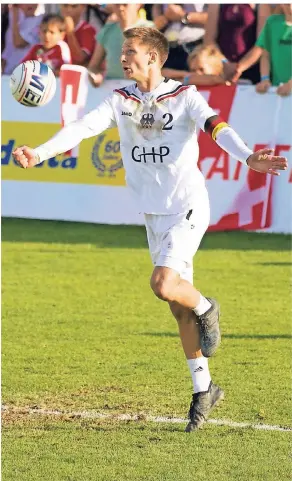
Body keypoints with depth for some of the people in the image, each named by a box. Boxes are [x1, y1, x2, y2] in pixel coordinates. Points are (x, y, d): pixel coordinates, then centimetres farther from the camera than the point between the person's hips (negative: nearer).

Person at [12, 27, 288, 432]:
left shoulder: (184, 96, -8)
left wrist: (248, 157, -41)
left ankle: (206, 308, 8)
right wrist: (40, 153, -22)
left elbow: (215, 127, -23)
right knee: (179, 308, 9)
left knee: (163, 283, -25)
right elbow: (83, 128, -6)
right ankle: (204, 388, 18)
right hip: (153, 213, 6)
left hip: (188, 207, -6)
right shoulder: (121, 101, 5)